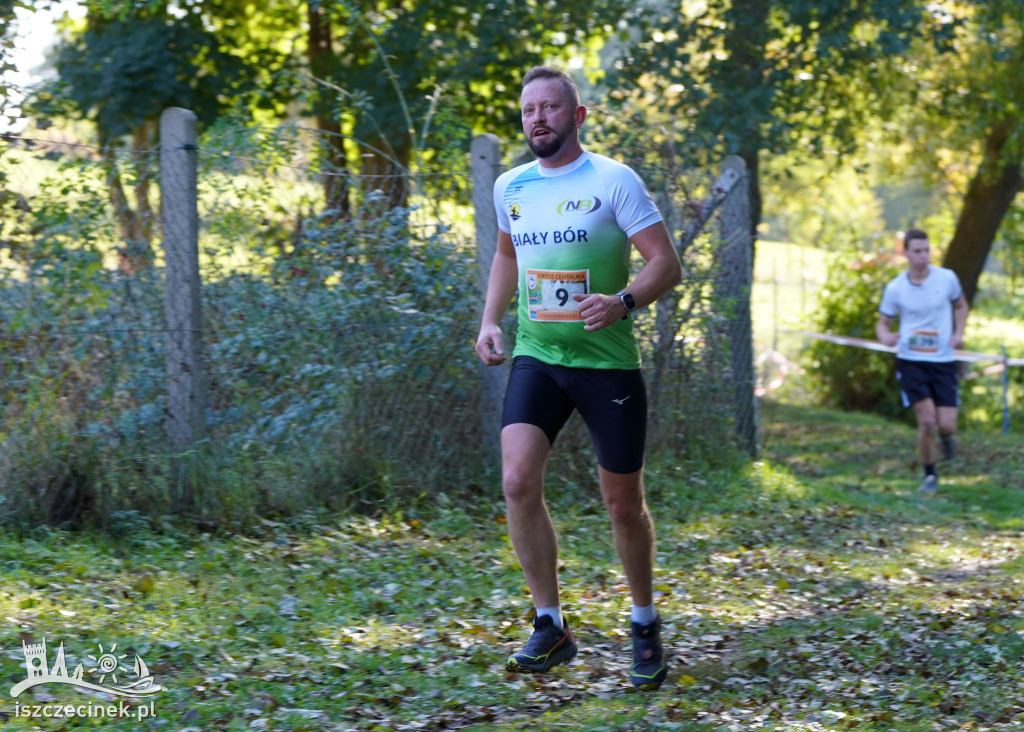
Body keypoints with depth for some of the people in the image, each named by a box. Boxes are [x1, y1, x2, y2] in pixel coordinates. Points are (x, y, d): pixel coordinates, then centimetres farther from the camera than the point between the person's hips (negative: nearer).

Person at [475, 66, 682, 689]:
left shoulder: (614, 181, -7)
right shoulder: (510, 187, 8)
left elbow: (667, 263, -10)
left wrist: (624, 302, -28)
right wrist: (490, 321, 12)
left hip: (608, 361, -3)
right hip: (536, 357, 3)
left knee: (623, 503, 5)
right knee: (519, 481, -17)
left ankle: (646, 626, 28)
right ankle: (551, 627, -5)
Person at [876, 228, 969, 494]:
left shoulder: (947, 278, -3)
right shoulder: (895, 288, -5)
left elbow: (960, 305, 16)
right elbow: (883, 323, 6)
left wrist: (958, 333, -1)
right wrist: (886, 337, -18)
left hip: (943, 361, 1)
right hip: (911, 361, -1)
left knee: (946, 425, -6)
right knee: (927, 421, -14)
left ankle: (946, 437, 35)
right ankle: (930, 475, 10)